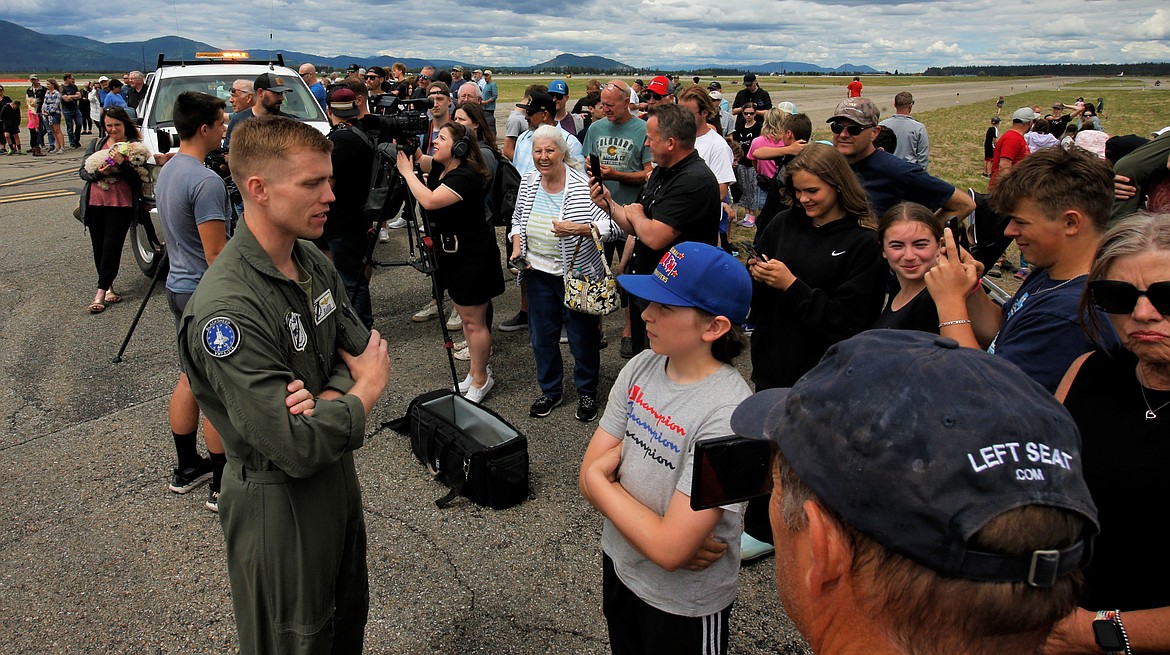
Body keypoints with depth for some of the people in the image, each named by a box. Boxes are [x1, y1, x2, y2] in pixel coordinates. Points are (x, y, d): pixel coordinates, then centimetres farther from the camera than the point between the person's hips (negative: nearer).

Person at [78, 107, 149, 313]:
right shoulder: (96, 144, 14)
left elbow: (138, 178, -4)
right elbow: (82, 171, 9)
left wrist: (122, 164, -19)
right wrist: (98, 172, -11)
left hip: (121, 205, -4)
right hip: (95, 203, 4)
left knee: (111, 246, -7)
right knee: (99, 247, 7)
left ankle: (101, 292, -4)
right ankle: (108, 286, 19)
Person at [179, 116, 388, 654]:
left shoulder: (313, 263, -3)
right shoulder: (227, 309, -30)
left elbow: (360, 349, 0)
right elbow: (299, 449, -32)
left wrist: (327, 398, -22)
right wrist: (367, 388, -15)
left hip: (337, 473, 7)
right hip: (279, 502, -7)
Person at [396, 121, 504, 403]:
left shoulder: (465, 176, -23)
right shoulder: (439, 167, 5)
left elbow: (429, 200, -33)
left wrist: (407, 172, -21)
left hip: (472, 256, -10)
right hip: (452, 252, 10)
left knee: (473, 320, 0)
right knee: (467, 316, 17)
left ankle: (481, 380, 13)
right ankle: (477, 372, 30)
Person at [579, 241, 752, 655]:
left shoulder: (726, 416, -31)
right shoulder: (641, 368, -11)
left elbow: (669, 550, -31)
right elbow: (590, 475, -8)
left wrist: (603, 482, -19)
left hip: (684, 605, -6)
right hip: (620, 564, 6)